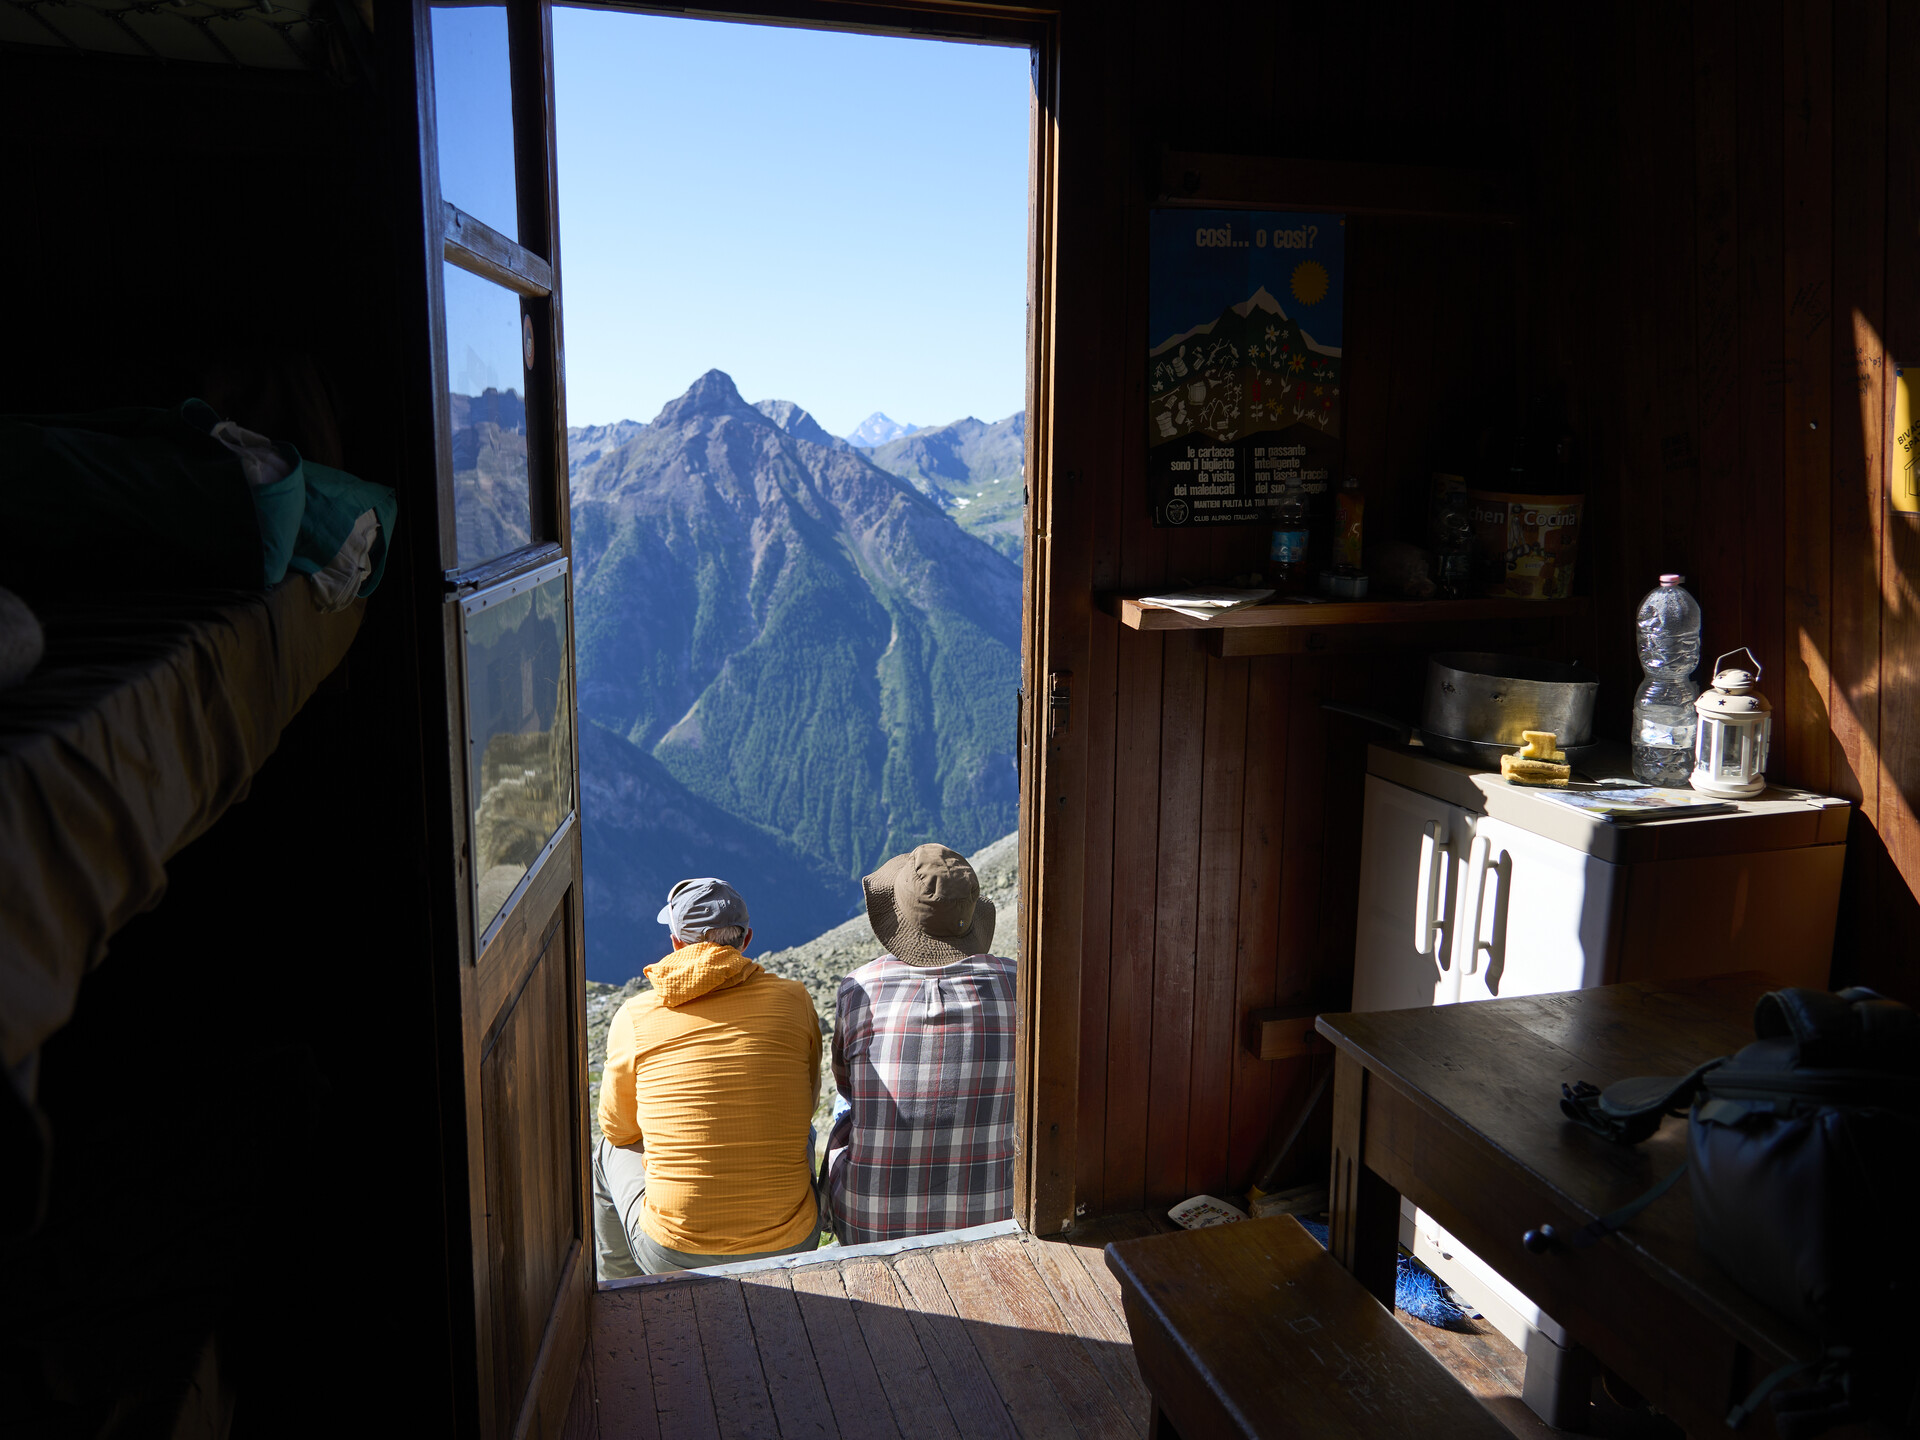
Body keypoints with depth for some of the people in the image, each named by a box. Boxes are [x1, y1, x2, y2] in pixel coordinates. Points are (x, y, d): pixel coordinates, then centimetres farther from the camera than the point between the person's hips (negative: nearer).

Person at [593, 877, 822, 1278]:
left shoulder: (633, 1018, -5)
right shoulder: (793, 1000, -3)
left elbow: (619, 1129, 11)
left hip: (672, 1258, -1)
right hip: (787, 1250, 1)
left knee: (608, 1149, 29)